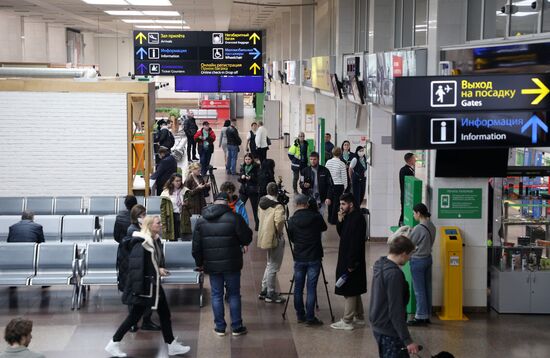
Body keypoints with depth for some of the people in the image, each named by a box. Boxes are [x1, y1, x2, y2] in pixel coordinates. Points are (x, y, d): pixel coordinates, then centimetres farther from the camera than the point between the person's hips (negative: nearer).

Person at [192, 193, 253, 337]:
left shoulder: (201, 221, 3)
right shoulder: (234, 218, -12)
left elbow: (196, 245, 7)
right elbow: (247, 236, -7)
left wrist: (199, 263, 18)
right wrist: (244, 244, 16)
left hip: (212, 265, 3)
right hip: (231, 265, -3)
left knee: (216, 295, 11)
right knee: (234, 295, 8)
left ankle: (220, 327, 14)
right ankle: (237, 327, 12)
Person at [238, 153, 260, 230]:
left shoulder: (256, 167, -7)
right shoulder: (243, 167, 7)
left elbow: (258, 179, -11)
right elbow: (239, 180, 8)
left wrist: (251, 178, -26)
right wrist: (241, 177, -13)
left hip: (253, 191, -4)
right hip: (243, 190, 4)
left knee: (255, 208, 5)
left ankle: (257, 224, 17)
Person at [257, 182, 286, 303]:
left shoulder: (262, 202, 3)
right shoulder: (278, 206, -21)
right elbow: (279, 221, -34)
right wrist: (280, 232, -16)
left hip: (265, 237, 8)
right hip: (275, 238, -8)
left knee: (270, 264, 22)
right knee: (273, 267, 3)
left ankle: (264, 290, 28)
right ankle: (270, 294, 11)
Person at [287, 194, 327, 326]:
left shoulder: (292, 221, -5)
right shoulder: (316, 217, -7)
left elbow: (291, 238, 7)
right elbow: (324, 228, 13)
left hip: (299, 258, 2)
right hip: (314, 258, -1)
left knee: (298, 288, 12)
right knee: (311, 288, -1)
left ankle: (300, 315, 18)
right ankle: (310, 318, -1)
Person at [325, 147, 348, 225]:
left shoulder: (328, 162, -4)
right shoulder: (341, 164, -13)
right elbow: (344, 177, -8)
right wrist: (345, 186, 6)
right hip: (339, 185, -4)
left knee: (331, 202, 17)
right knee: (336, 203, 5)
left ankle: (330, 218, 27)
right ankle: (334, 220, 9)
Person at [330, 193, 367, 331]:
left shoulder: (357, 219, -19)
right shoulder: (349, 217, 11)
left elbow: (356, 242, -22)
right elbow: (342, 234, 15)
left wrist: (352, 263, -23)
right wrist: (340, 221, -1)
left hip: (352, 261, -10)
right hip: (346, 260, 10)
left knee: (350, 292, -4)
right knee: (354, 292, 17)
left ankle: (347, 322, 1)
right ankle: (359, 318, 26)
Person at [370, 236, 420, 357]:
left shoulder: (379, 264, 4)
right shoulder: (394, 274, -24)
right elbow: (396, 311, -25)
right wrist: (408, 340, -23)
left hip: (378, 325, 10)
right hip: (389, 330, -10)